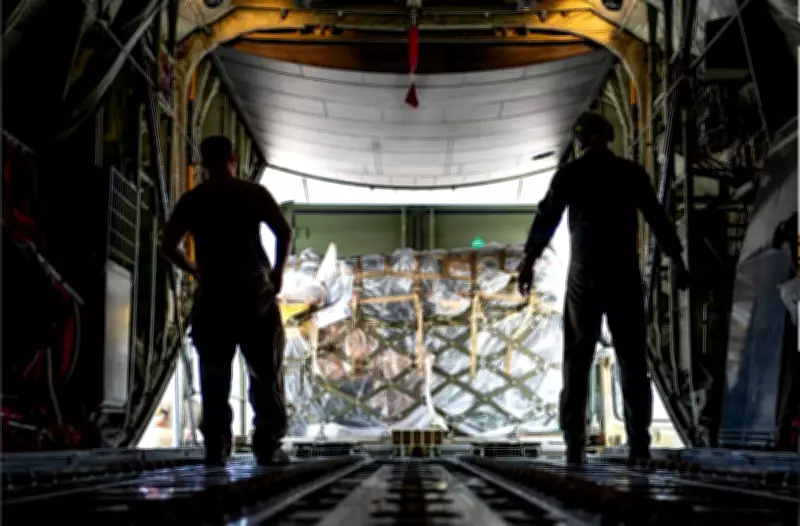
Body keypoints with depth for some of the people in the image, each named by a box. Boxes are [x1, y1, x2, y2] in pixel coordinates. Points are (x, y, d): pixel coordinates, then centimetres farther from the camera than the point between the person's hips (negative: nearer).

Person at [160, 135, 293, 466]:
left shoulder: (192, 200, 6)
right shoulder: (254, 193, 1)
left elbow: (168, 246, 3)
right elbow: (284, 232, -8)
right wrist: (278, 271, 4)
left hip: (212, 297, 2)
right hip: (255, 294, -1)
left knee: (214, 379, 7)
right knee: (266, 376, 5)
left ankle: (216, 450, 4)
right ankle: (268, 448, 1)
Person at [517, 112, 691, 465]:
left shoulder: (568, 174, 2)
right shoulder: (632, 173, 5)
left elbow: (546, 218, 0)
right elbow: (658, 219, 7)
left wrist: (528, 261, 6)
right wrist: (677, 261, 13)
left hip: (583, 275, 0)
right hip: (625, 274, 0)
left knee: (577, 360, 4)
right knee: (632, 359, 4)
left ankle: (574, 446, -1)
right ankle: (638, 444, -1)